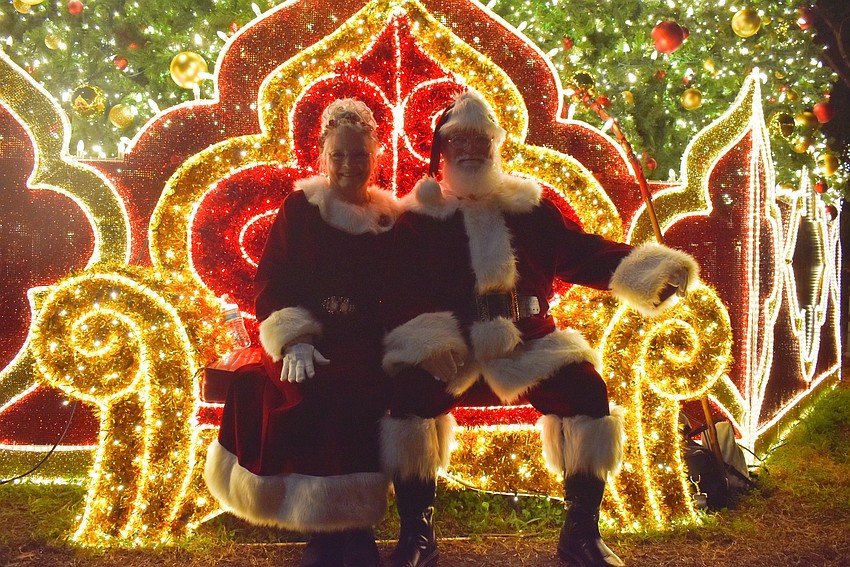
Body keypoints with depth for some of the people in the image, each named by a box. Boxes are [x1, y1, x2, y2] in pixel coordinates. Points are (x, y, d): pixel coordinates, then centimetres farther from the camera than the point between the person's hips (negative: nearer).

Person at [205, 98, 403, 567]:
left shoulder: (391, 219, 11)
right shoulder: (300, 208, 6)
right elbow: (271, 283, -1)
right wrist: (294, 341, -16)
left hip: (365, 346, 1)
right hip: (309, 340, -1)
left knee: (354, 392, -30)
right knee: (305, 391, -31)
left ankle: (348, 525, -12)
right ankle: (325, 528, -13)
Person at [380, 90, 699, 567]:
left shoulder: (532, 208, 15)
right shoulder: (419, 219, 7)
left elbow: (584, 252, 6)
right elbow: (398, 287, -5)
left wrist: (649, 270, -10)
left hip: (528, 346, 2)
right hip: (447, 350, -1)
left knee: (587, 387, -21)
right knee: (410, 390, -28)